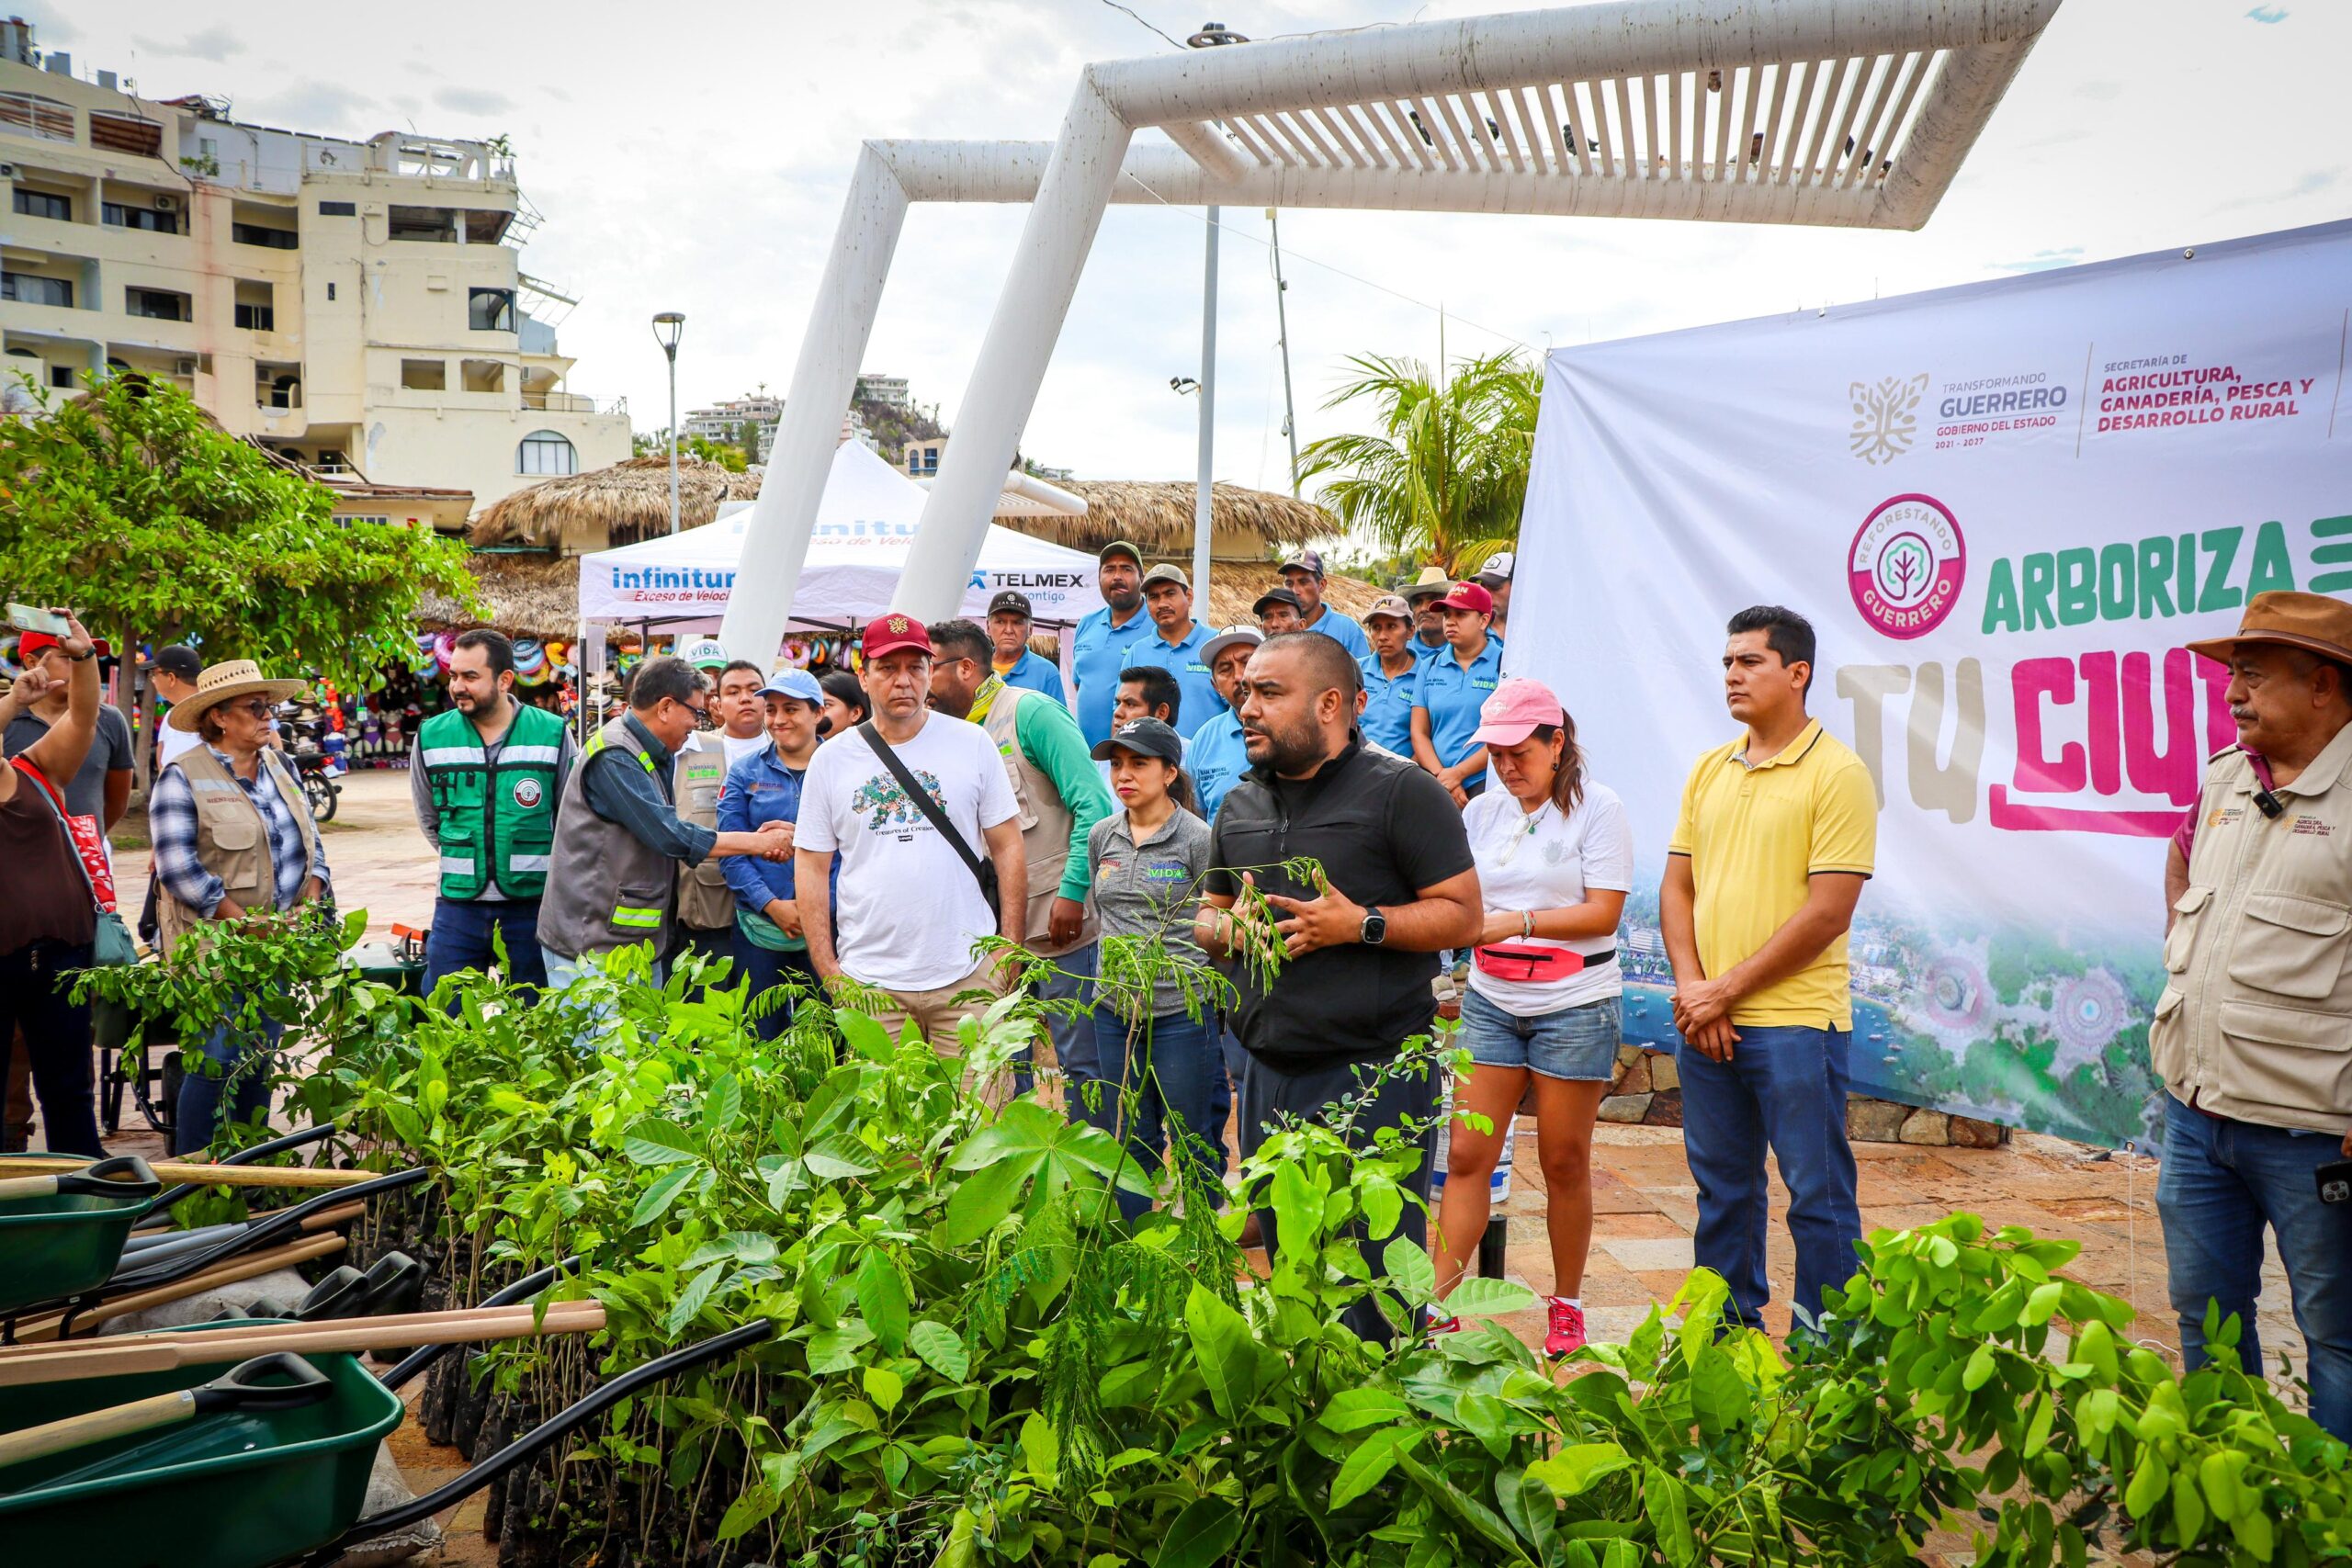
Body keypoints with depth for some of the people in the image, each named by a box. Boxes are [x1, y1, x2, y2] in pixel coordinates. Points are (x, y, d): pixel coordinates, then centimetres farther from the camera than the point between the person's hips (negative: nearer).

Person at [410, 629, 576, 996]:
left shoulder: (552, 734, -3)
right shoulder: (432, 737, 2)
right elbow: (428, 819, 15)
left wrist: (536, 863, 5)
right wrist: (462, 859, 11)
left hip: (533, 902, -1)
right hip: (458, 902, 1)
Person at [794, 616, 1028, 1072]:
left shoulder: (972, 744, 5)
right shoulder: (831, 759, 6)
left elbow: (1008, 848, 7)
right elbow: (811, 867, 9)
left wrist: (1009, 951, 1)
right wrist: (828, 971, 2)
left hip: (968, 978, 0)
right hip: (868, 981, 1)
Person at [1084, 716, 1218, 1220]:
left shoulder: (1196, 838, -8)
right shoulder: (1101, 836, 7)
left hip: (1181, 1012, -5)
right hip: (1114, 1011, 5)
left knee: (1193, 1144, 6)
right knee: (1128, 1143, 14)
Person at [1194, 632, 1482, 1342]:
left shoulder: (1399, 791, -6)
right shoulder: (1239, 805, 15)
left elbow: (1464, 914, -9)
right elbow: (1208, 916, 24)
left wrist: (1360, 924, -19)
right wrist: (1226, 928, 1)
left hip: (1375, 1071, -7)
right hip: (1268, 1074, 7)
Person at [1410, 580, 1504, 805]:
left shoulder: (1504, 664, 1)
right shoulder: (1430, 668, 15)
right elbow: (1419, 733, 10)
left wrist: (1457, 773, -10)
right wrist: (1441, 776, -6)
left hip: (1483, 784, -3)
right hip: (1438, 785, 3)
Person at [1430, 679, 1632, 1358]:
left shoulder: (1596, 807, -6)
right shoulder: (1484, 811, 8)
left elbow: (1603, 912, -12)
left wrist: (1518, 922, -20)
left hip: (1575, 1007, -4)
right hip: (1490, 1002, 4)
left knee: (1565, 1161, 7)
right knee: (1467, 1155, 0)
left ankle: (1566, 1303, 23)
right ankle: (1437, 1302, 5)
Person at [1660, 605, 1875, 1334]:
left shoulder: (1838, 774, -9)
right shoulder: (1709, 769, 12)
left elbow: (1828, 912, -14)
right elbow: (1677, 887, 11)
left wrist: (1727, 990, -12)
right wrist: (1690, 987, -4)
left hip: (1795, 1021, -6)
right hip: (1705, 1022, 6)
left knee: (1818, 1197, 3)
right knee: (1722, 1190, 16)